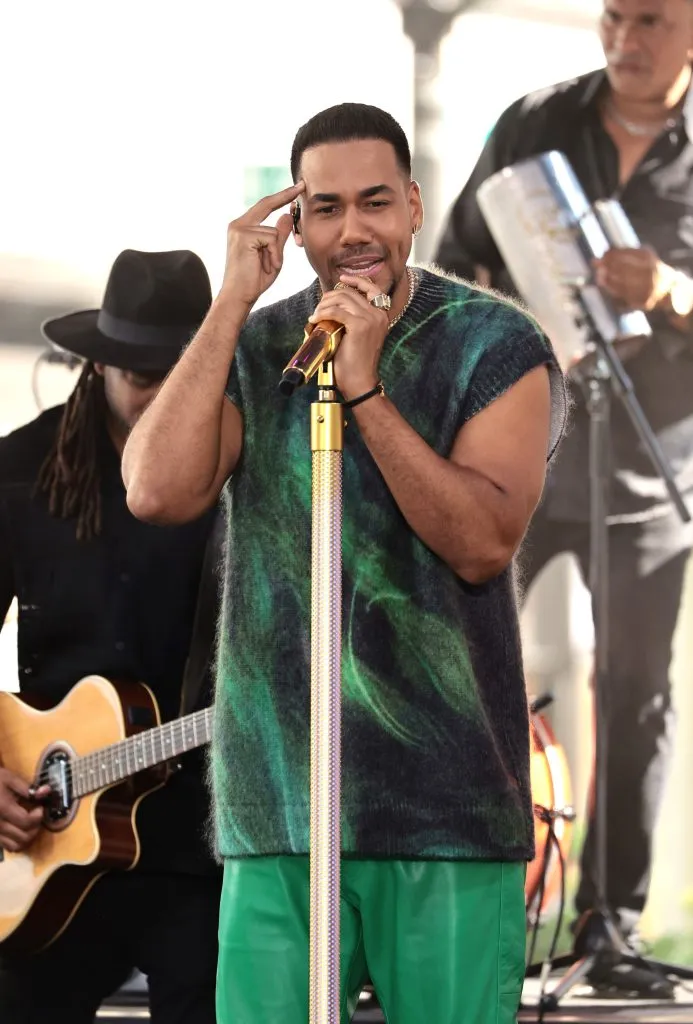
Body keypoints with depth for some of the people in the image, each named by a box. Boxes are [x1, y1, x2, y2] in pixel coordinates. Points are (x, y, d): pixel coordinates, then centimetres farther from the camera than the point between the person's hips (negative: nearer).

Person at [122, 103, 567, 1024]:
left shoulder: (498, 347, 0)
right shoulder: (252, 349, 9)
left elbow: (485, 542, -12)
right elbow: (157, 492, -8)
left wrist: (364, 390, -19)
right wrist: (233, 303, -9)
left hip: (448, 801, -2)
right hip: (277, 798, 2)